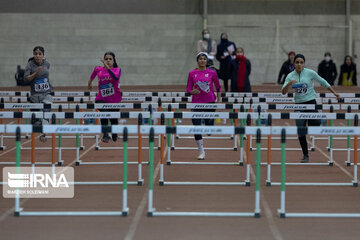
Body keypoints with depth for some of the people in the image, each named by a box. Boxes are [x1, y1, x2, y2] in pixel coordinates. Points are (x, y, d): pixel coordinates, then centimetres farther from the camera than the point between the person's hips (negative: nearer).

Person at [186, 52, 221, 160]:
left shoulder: (212, 73, 1)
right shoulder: (192, 73, 2)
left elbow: (218, 87, 12)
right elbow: (188, 88, 5)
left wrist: (218, 101, 8)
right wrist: (193, 91, -17)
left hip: (210, 102, 0)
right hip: (196, 102, 0)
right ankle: (201, 152, 4)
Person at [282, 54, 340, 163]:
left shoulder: (310, 73, -6)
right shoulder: (290, 76, 1)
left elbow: (323, 82, 6)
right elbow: (283, 92, -5)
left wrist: (334, 93, 7)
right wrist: (289, 84, -24)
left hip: (311, 102, -2)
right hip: (298, 104, 2)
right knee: (301, 132, -2)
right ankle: (305, 155, 8)